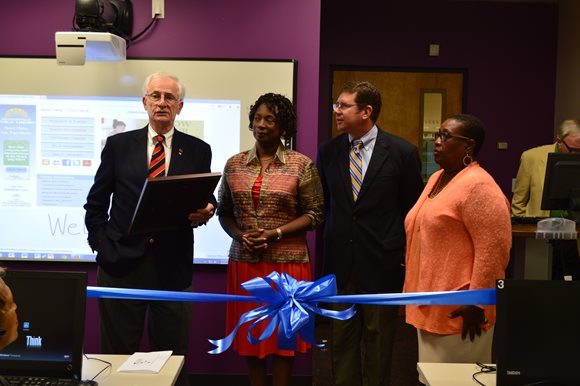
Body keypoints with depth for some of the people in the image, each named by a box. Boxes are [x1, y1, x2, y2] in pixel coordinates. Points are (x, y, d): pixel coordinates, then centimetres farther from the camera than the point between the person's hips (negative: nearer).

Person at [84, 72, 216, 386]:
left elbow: (206, 202, 9)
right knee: (117, 355, 10)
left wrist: (205, 211, -13)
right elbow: (96, 204, 8)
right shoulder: (118, 145, 6)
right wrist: (101, 245, -1)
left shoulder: (198, 150, 5)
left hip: (172, 266, 0)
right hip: (122, 262, 0)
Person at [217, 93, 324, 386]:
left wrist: (275, 233, -15)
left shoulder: (302, 165, -3)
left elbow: (314, 214, -4)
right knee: (250, 334, 10)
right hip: (244, 261, 3)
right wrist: (240, 236, -9)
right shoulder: (234, 164, 6)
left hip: (287, 262, -3)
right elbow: (224, 212, 10)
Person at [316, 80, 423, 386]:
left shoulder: (402, 152, -6)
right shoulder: (328, 151, 3)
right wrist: (326, 247, 7)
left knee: (378, 341, 10)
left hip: (382, 262, -3)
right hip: (340, 261, 3)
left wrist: (408, 254, 0)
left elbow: (412, 209, 0)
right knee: (341, 339, 12)